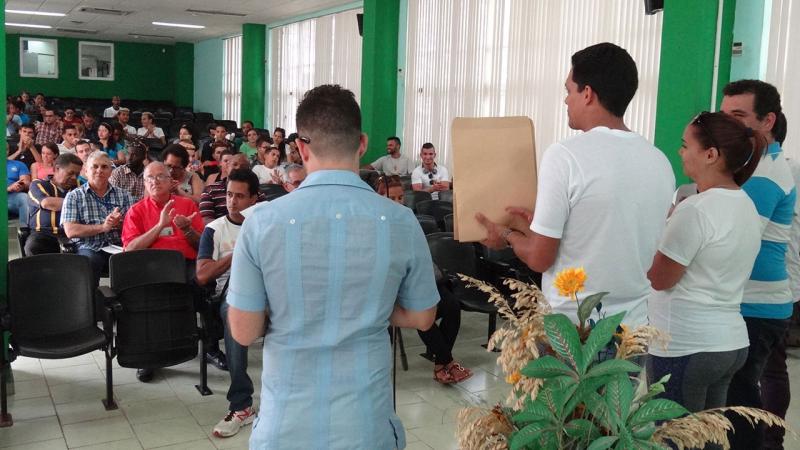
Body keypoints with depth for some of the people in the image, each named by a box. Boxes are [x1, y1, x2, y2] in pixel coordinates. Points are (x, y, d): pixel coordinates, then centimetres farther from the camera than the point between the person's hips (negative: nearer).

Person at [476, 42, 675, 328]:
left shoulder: (566, 156, -16)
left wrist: (508, 235, 9)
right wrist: (537, 226, 23)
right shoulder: (660, 162, 2)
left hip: (570, 327, -5)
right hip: (635, 326, 5)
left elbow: (539, 258, -12)